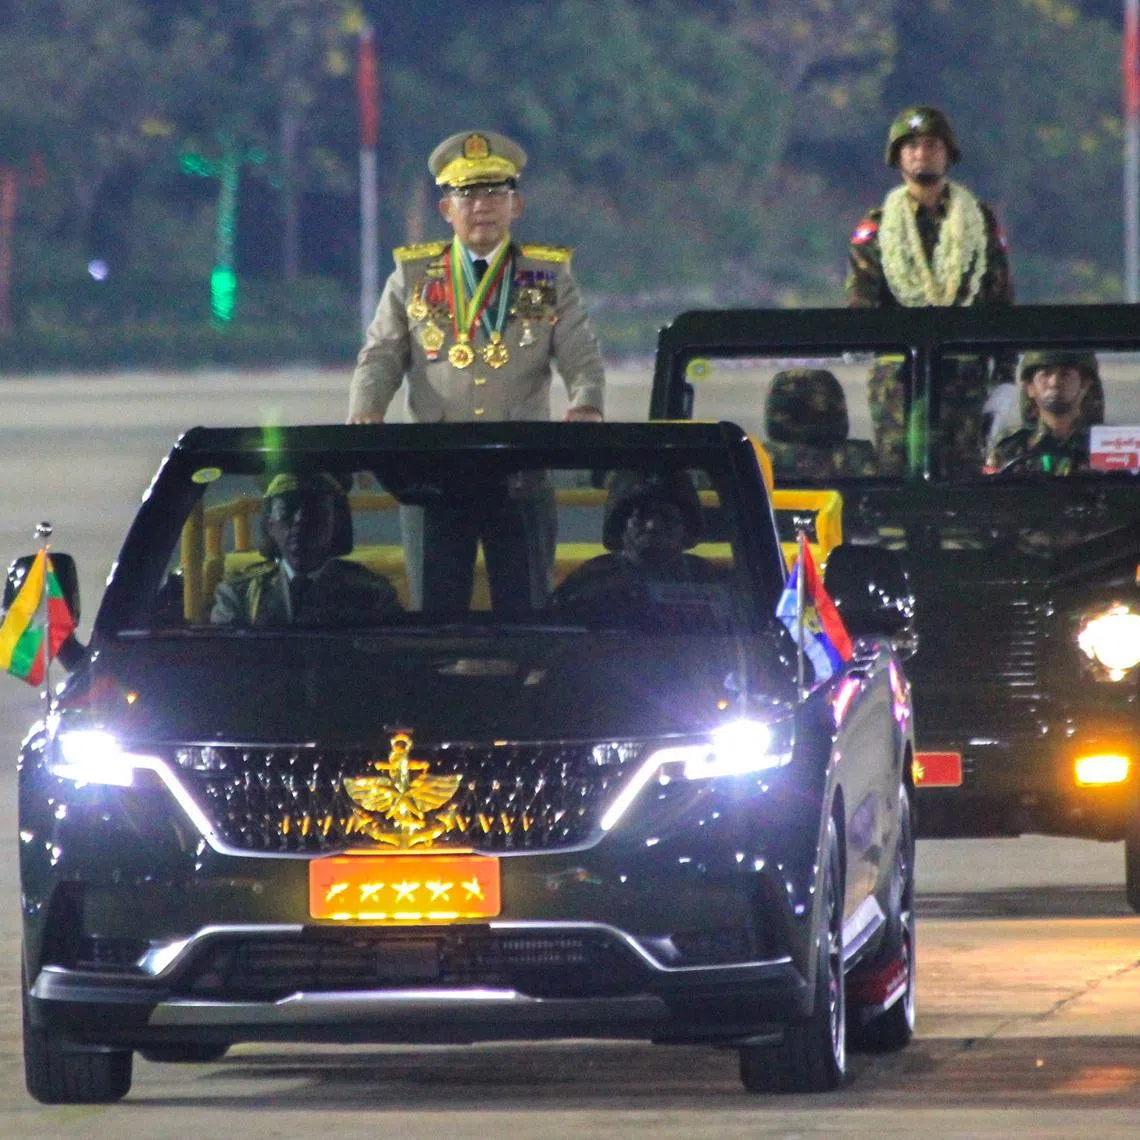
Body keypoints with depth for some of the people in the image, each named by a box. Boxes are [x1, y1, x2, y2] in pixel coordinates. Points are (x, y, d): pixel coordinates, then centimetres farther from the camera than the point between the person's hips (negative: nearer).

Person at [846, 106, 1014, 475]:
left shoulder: (980, 221, 13)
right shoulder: (876, 226, 11)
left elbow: (1001, 299, 12)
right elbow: (859, 300, 4)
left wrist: (1004, 375, 5)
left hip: (964, 372, 0)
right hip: (898, 371, 0)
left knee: (962, 469, -5)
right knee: (897, 469, -7)